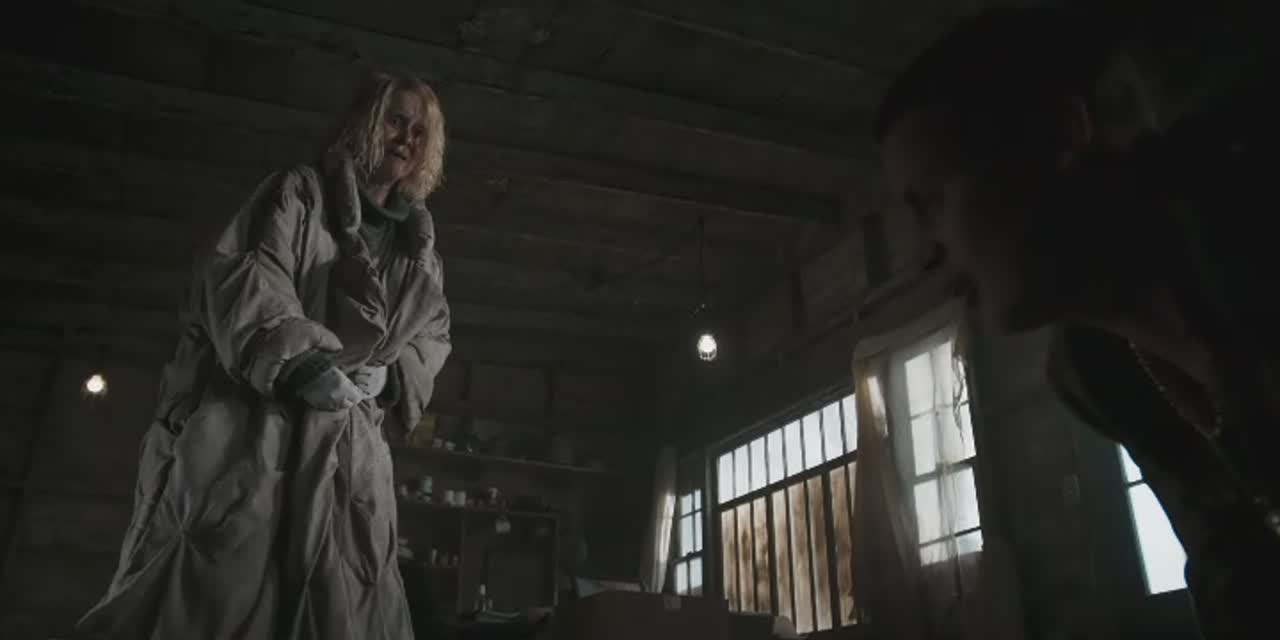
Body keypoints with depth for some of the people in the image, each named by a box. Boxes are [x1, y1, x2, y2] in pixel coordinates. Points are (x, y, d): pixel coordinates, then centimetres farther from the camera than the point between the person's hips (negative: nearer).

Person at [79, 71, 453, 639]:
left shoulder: (420, 247, 21)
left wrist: (390, 372, -3)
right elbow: (238, 277, -8)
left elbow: (434, 335, 22)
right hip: (253, 426, -5)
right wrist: (297, 359, -25)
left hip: (346, 448, 5)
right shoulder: (300, 193, 6)